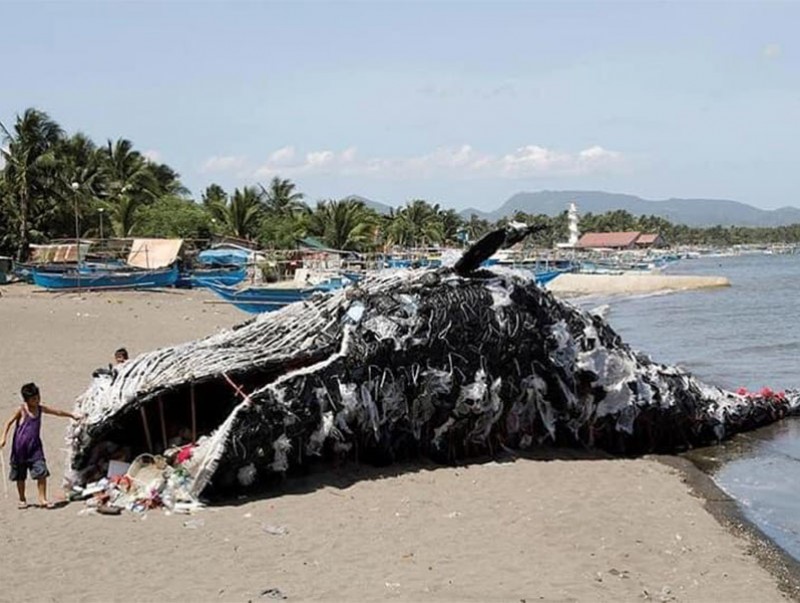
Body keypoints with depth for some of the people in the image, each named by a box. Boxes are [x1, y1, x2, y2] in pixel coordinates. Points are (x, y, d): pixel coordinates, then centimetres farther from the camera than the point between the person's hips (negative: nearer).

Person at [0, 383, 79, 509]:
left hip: (35, 446, 3)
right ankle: (22, 500, 24)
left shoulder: (40, 408, 5)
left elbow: (57, 412, 16)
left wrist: (72, 416, 24)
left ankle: (42, 499, -4)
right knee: (20, 476, 8)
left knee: (42, 472, -10)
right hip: (20, 447, -3)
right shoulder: (22, 410, -9)